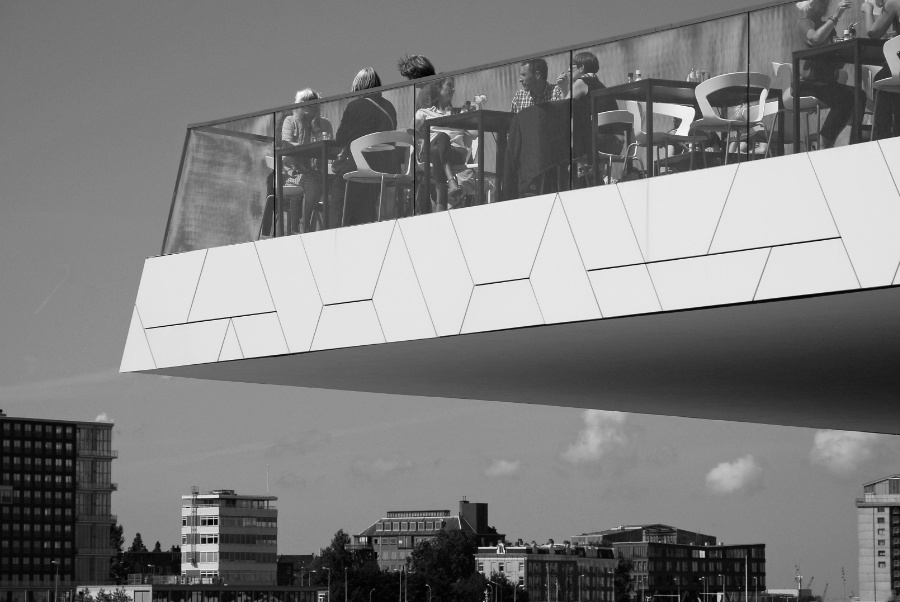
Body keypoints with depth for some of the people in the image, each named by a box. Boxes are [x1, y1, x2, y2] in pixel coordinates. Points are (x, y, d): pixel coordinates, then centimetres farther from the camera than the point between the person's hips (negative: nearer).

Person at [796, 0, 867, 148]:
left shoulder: (824, 24, 23)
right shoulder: (804, 23, 0)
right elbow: (816, 38, -24)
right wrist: (836, 16, -25)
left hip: (827, 81, 8)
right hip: (809, 82, -8)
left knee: (859, 96, -18)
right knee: (844, 98, -31)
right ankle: (824, 146, -25)